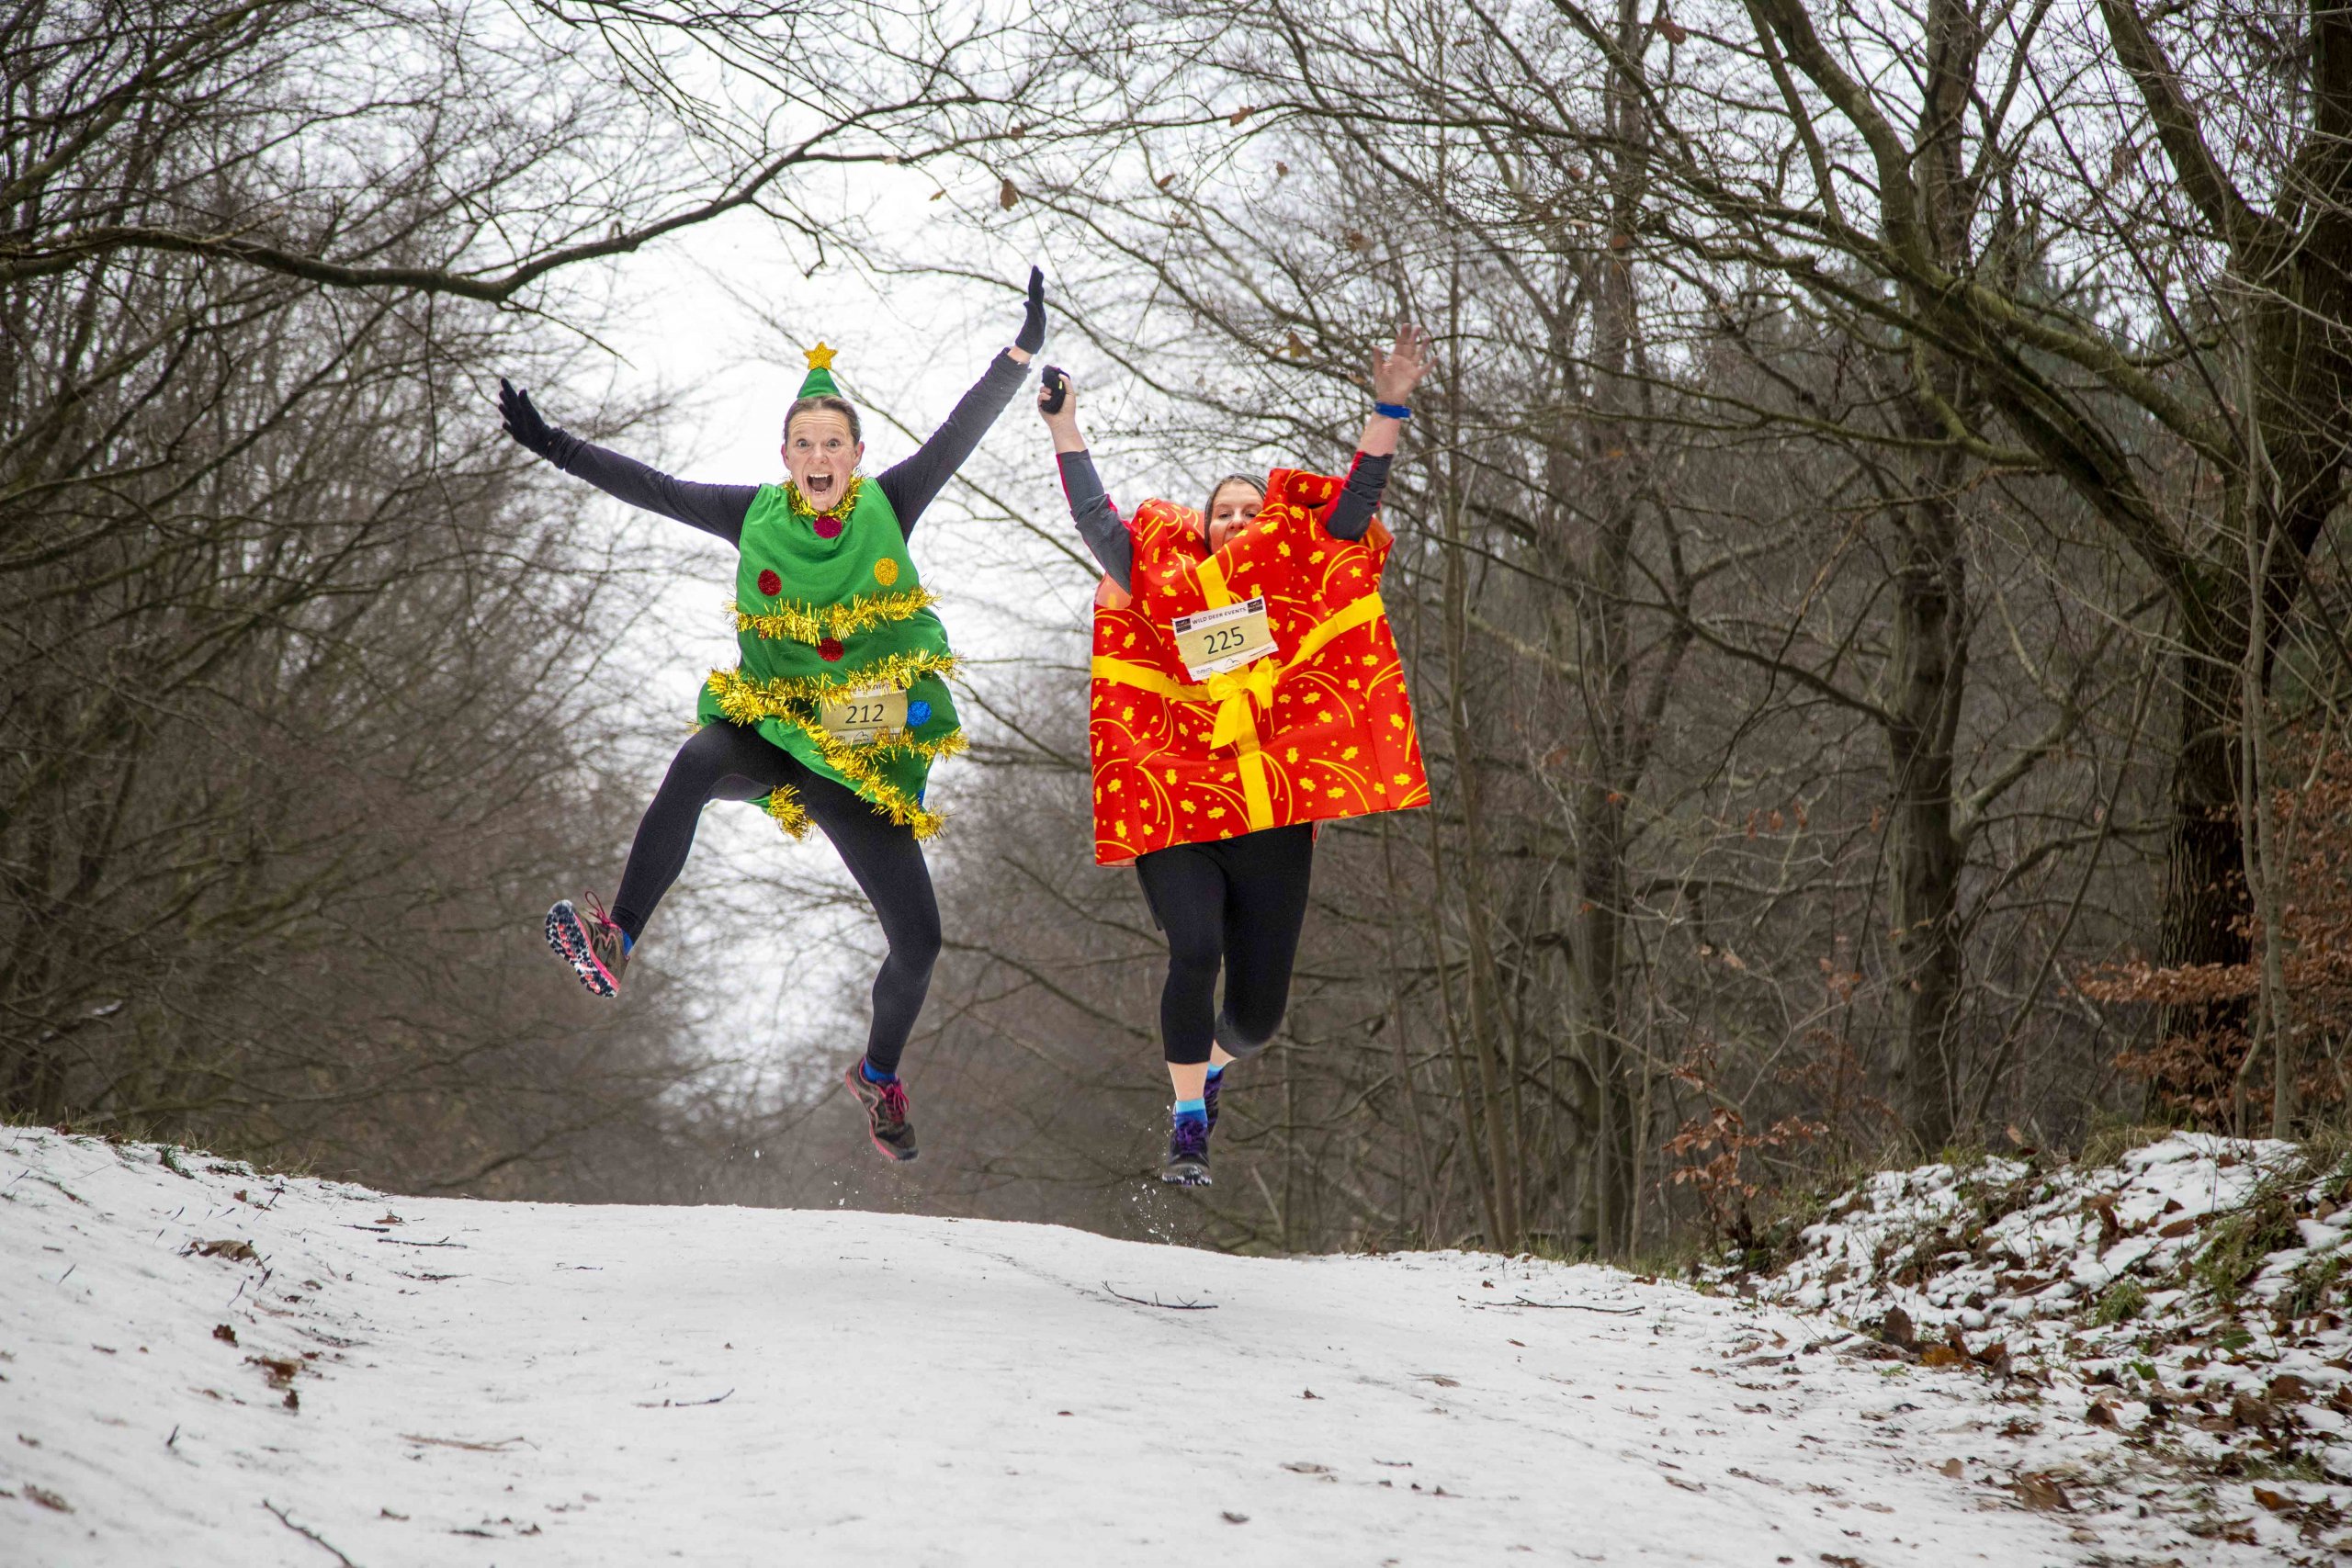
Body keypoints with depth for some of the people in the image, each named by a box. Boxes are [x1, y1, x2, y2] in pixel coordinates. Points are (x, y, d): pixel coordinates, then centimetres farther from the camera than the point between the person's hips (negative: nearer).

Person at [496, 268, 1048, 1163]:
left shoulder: (887, 509, -2)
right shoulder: (756, 517, -1)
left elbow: (961, 434, -9)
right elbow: (652, 489, -3)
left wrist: (1021, 352, -21)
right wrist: (554, 447, -11)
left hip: (866, 759, 1)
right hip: (771, 731, -1)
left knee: (918, 939, 0)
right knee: (698, 761, -38)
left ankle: (879, 1074, 29)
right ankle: (615, 941, -44)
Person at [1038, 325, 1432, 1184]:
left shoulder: (1296, 584, 11)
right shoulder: (1165, 584, 10)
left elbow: (1356, 501, 7)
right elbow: (1094, 516, 11)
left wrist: (1389, 407, -1)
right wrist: (1065, 425, 9)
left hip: (1275, 821, 2)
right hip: (1177, 813, -1)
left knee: (1259, 1009, 5)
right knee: (1195, 950, -25)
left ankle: (1212, 1064, 41)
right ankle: (1188, 1123, -11)